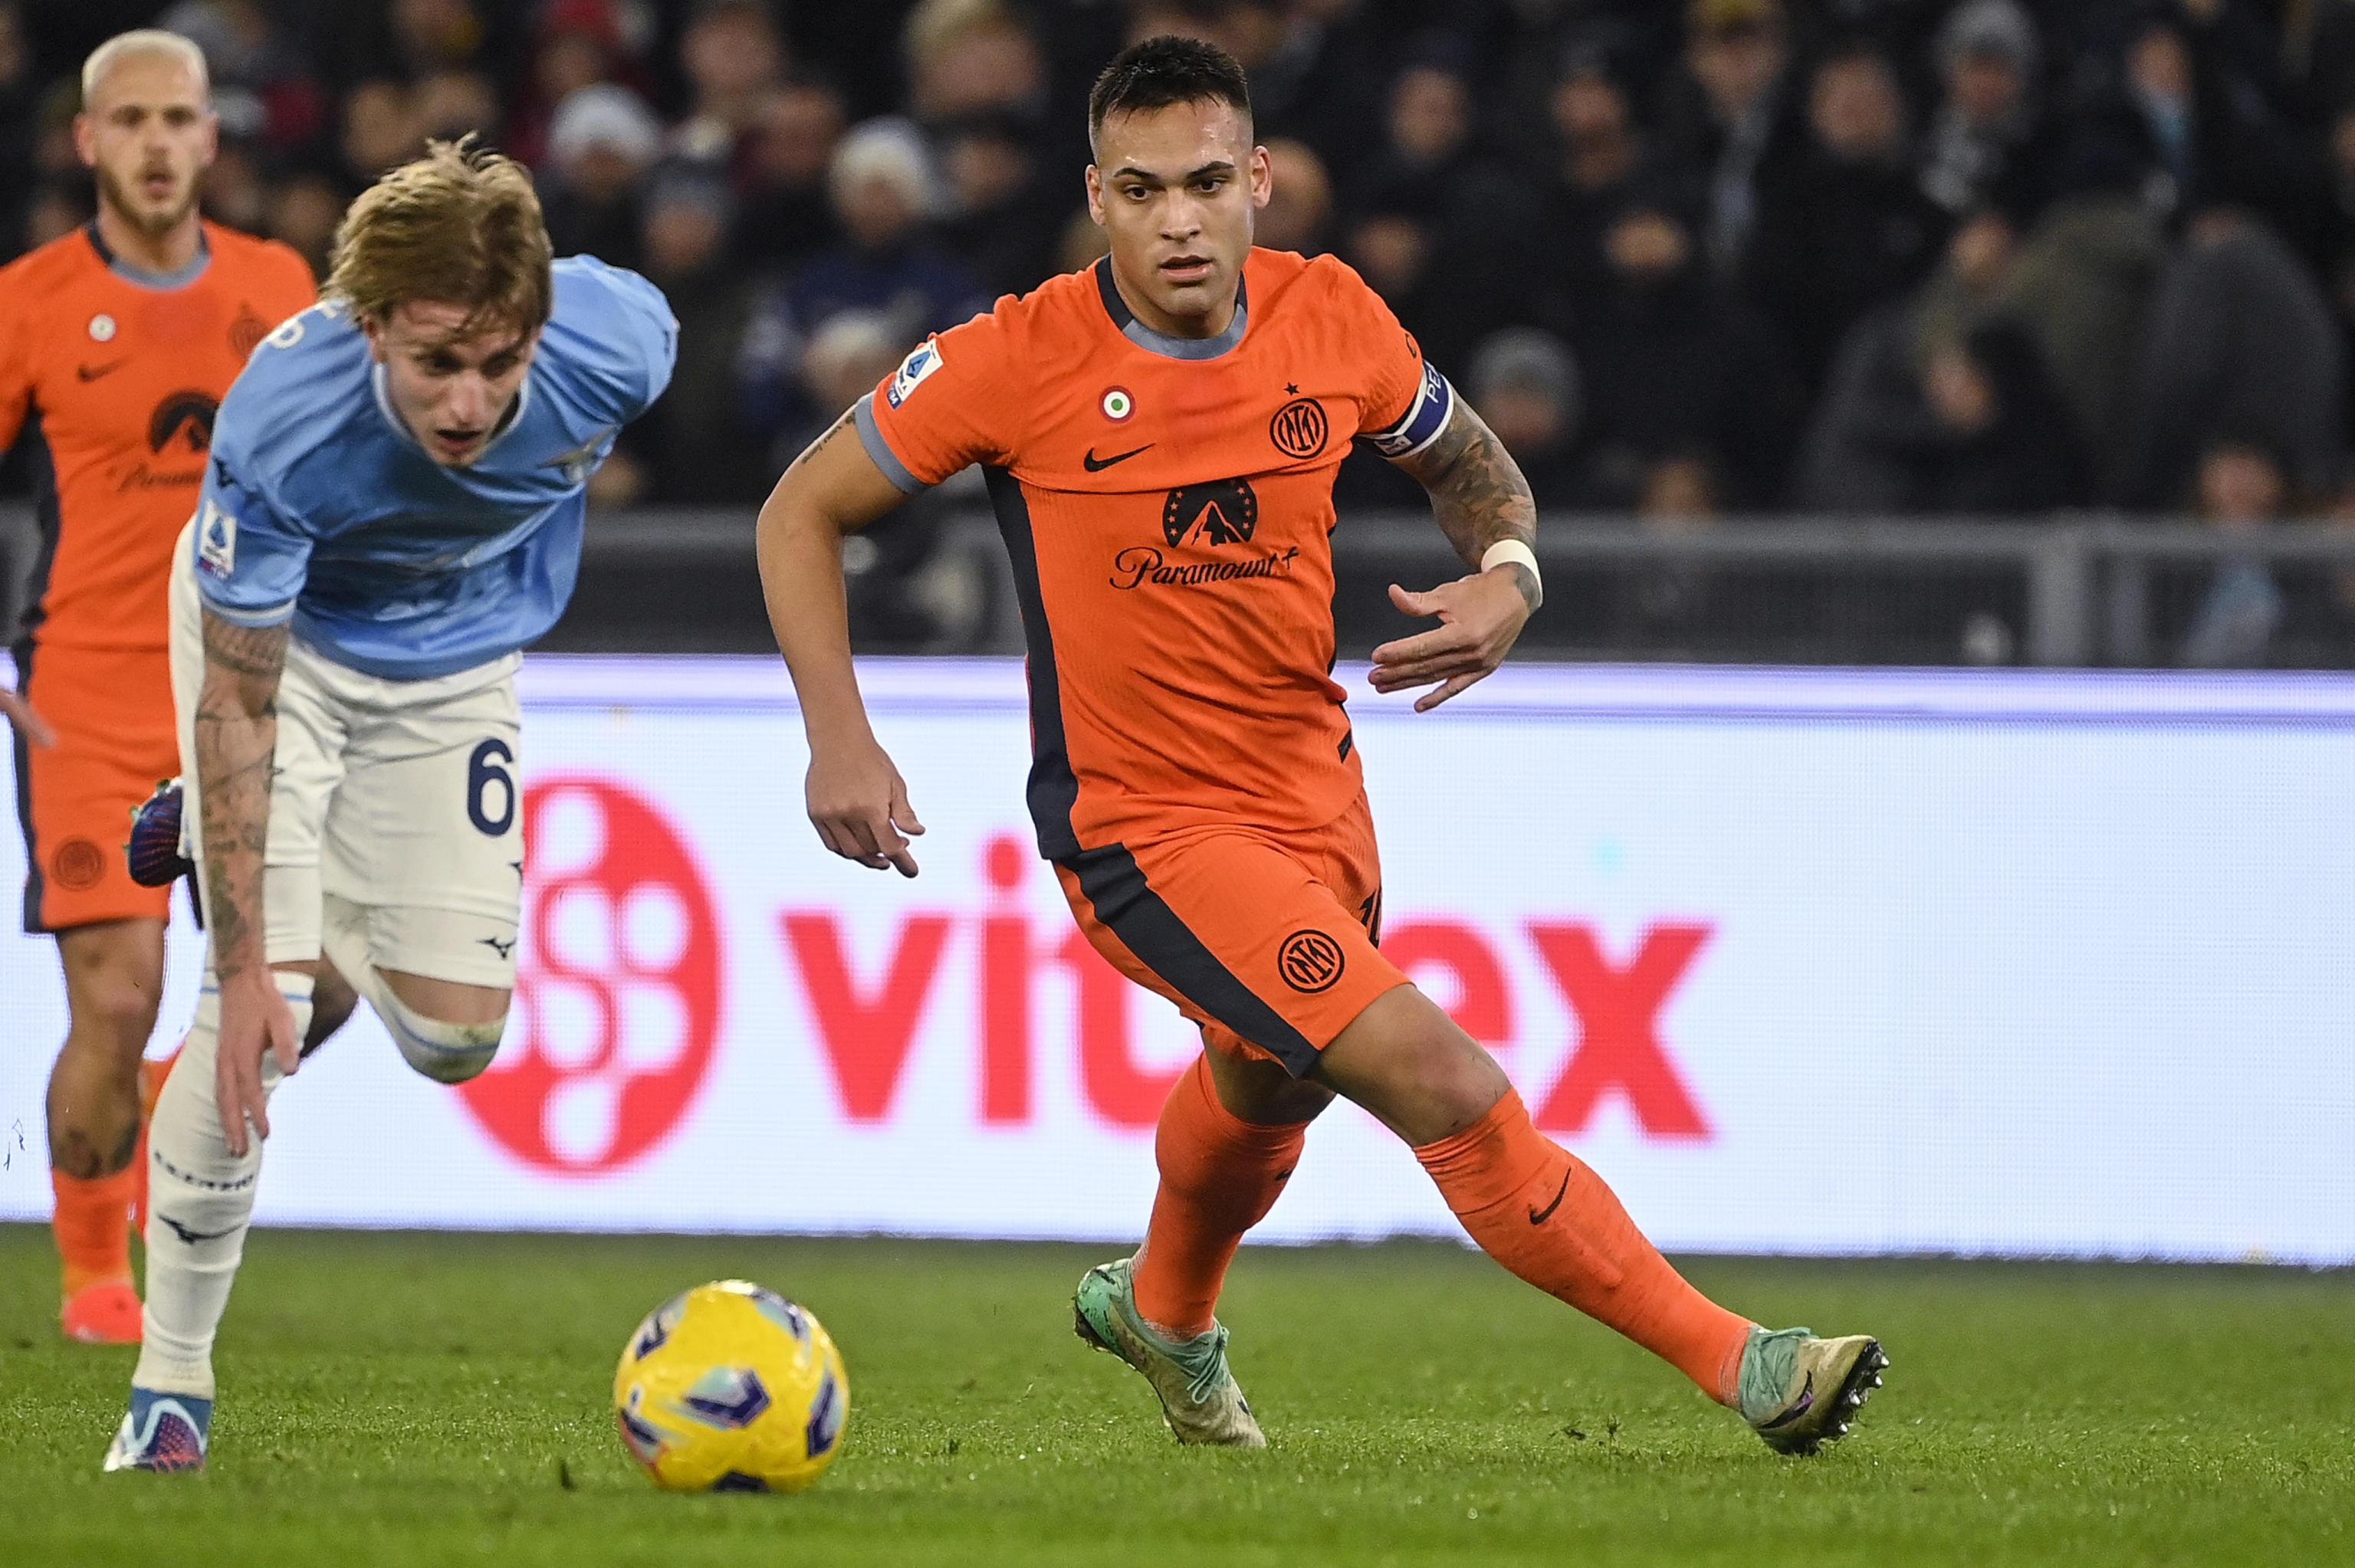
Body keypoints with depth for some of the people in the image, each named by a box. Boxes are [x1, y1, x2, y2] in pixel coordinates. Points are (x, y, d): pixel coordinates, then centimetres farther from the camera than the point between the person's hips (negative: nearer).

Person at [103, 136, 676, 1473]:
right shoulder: (283, 430, -40)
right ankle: (171, 1385, -3)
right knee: (265, 1008, -17)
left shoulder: (619, 343, -34)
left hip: (461, 650, 3)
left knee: (454, 1037, 0)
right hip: (280, 628, -3)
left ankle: (333, 899, 34)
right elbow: (238, 703, -30)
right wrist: (247, 964, -30)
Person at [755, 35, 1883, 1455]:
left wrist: (1508, 580, -8)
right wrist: (842, 741, -15)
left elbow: (1468, 461, 14)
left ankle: (1165, 1315, 64)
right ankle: (1736, 1363, -17)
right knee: (1447, 1088, -21)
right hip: (1140, 825, -6)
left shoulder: (1335, 322, -6)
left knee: (1269, 1087, 32)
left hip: (1315, 792, 6)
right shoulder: (1019, 362, -17)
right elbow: (803, 512, -6)